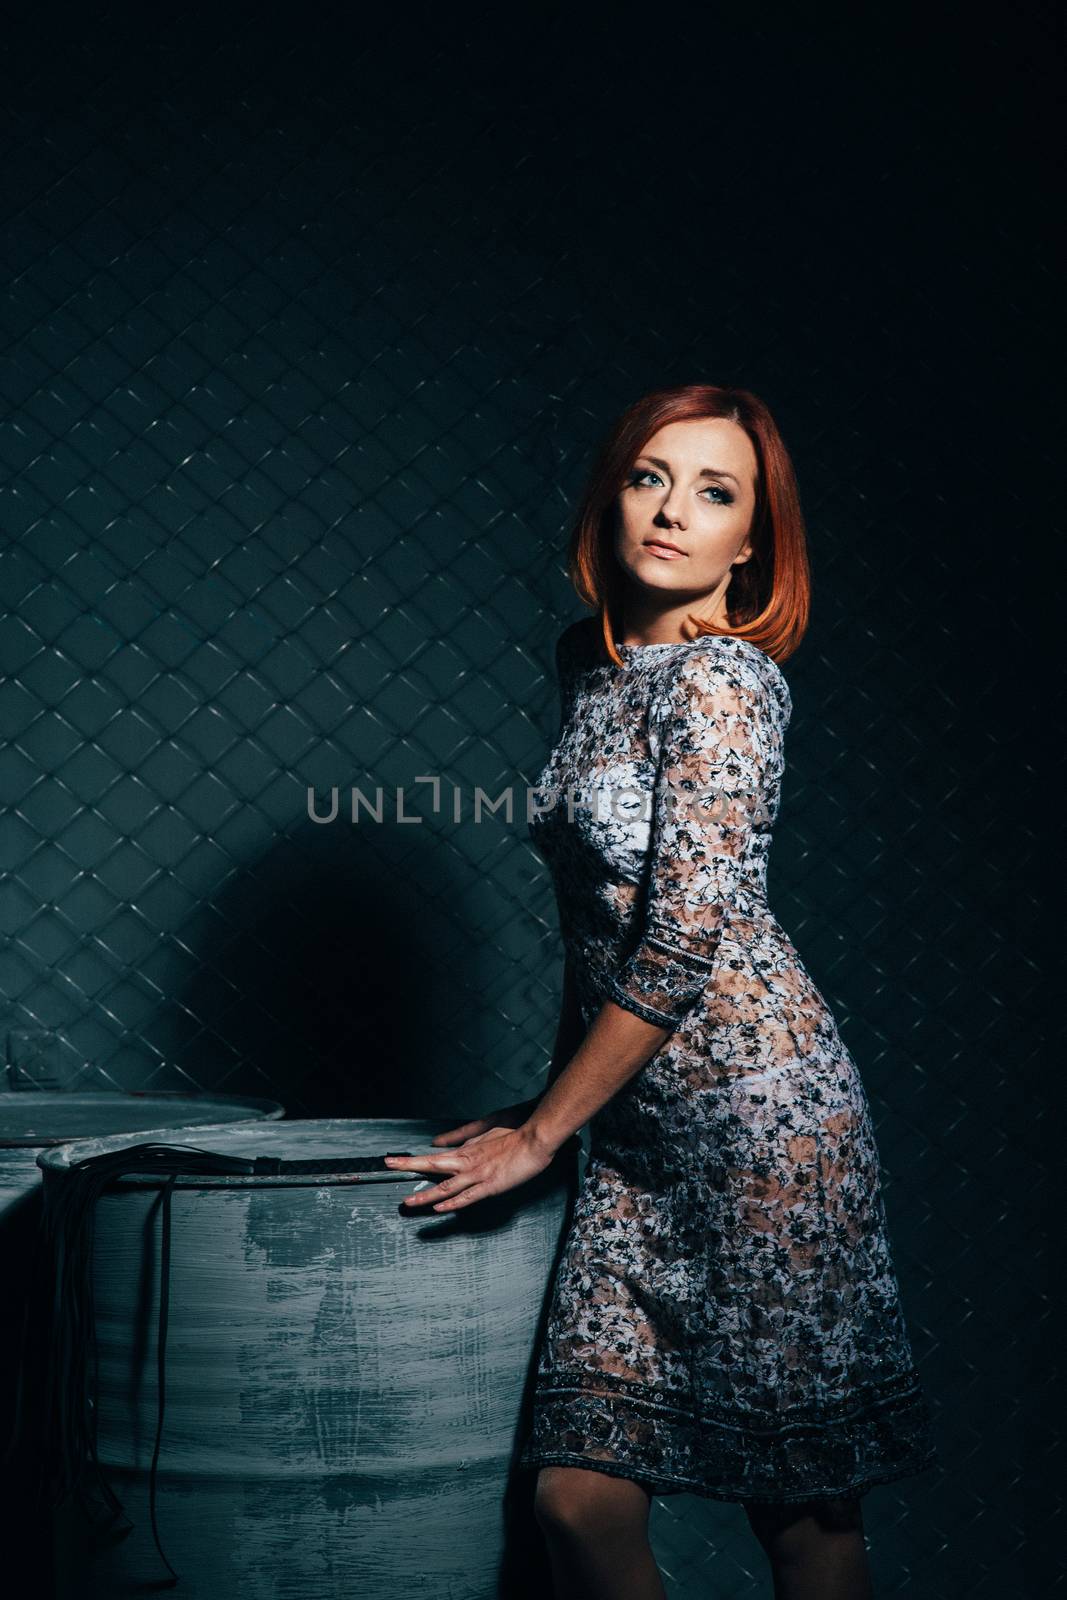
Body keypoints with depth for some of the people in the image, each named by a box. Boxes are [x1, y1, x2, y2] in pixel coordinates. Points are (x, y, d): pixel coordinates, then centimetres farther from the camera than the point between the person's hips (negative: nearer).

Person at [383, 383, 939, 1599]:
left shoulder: (722, 680, -13)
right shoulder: (587, 658, 12)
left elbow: (684, 943, -17)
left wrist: (540, 1133, -10)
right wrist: (556, 1088, 19)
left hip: (755, 1108, -7)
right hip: (638, 1130, 7)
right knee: (578, 1495, 5)